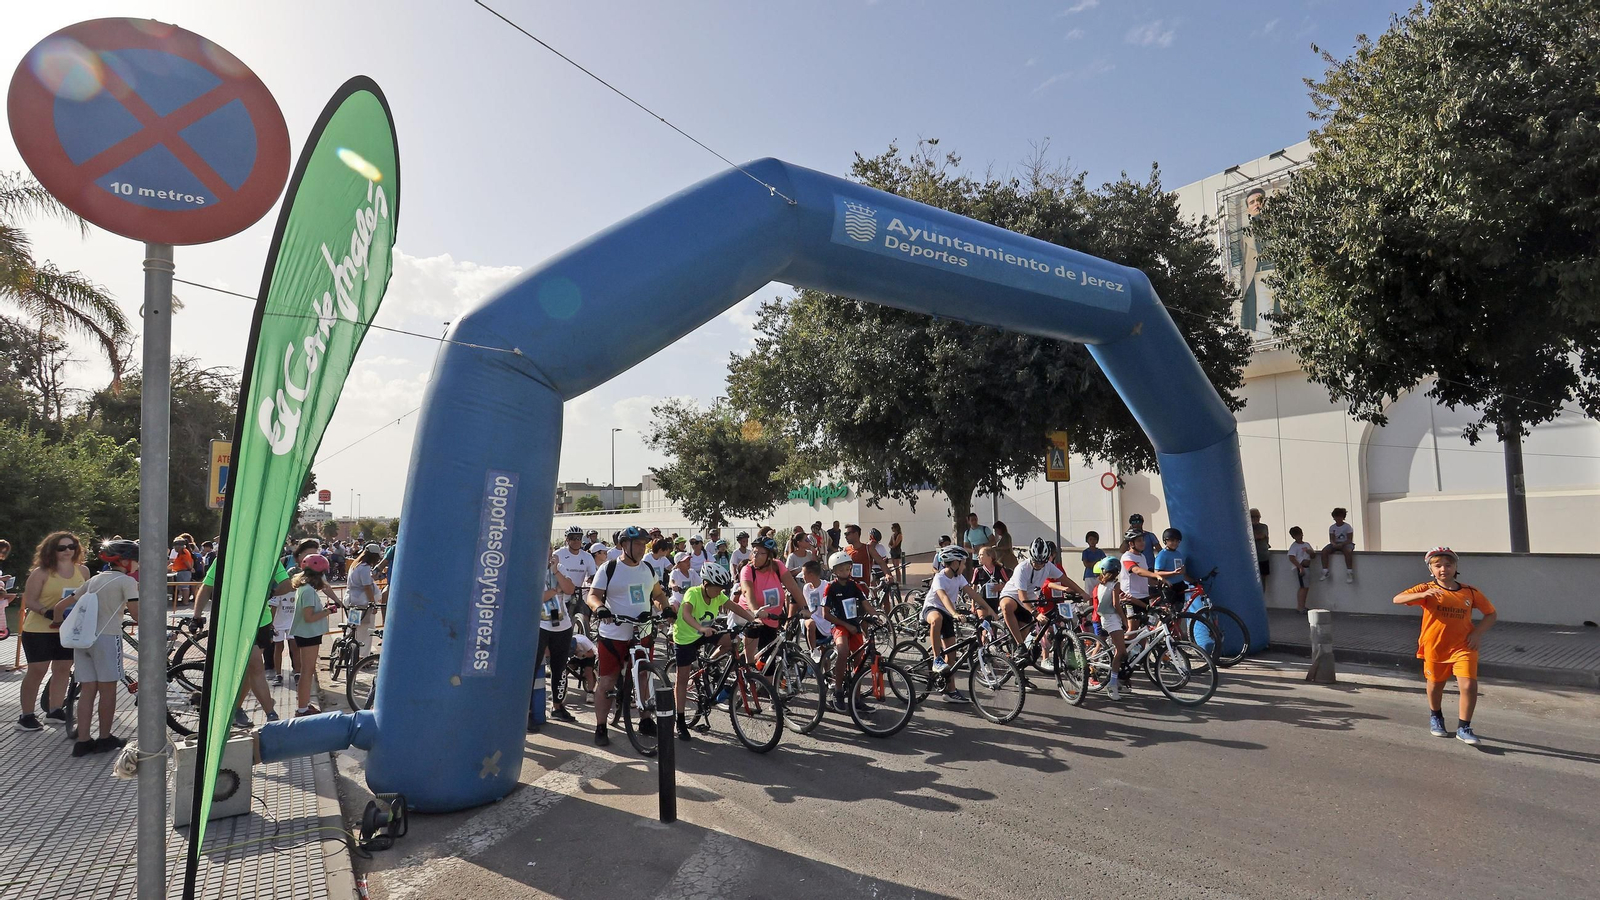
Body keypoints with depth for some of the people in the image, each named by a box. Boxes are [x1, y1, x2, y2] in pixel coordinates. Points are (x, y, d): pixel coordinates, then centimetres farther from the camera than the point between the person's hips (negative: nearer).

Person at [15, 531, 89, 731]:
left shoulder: (83, 571, 3)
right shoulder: (41, 572, -10)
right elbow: (30, 601, -12)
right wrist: (48, 612, -26)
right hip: (39, 630, -4)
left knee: (62, 669, 9)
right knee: (37, 671, 0)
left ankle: (54, 711, 21)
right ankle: (26, 716, 11)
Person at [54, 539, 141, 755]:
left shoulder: (94, 579, 17)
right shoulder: (126, 580, -4)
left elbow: (61, 606, 18)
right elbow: (136, 614, -11)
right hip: (107, 638, -7)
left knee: (87, 691, 10)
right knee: (107, 690, 6)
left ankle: (82, 742, 10)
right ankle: (105, 739, 15)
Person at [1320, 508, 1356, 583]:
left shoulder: (1347, 526, -4)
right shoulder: (1332, 527, 7)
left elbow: (1350, 540, -10)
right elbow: (1331, 539, 1)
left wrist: (1342, 544, -26)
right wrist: (1333, 544, -22)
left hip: (1346, 543, -4)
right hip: (1335, 544, 4)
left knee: (1347, 551, -39)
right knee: (1324, 551, -23)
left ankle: (1349, 573, -35)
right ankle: (1325, 572, -22)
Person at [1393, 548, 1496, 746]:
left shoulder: (1470, 592, 0)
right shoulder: (1427, 589, -8)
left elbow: (1491, 614, 12)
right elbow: (1397, 599, -21)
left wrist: (1478, 633, -3)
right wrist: (1422, 595, -37)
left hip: (1463, 647, 1)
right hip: (1434, 647, -1)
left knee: (1469, 685, -14)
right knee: (1435, 685, 16)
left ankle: (1463, 728, 2)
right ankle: (1435, 717, 44)